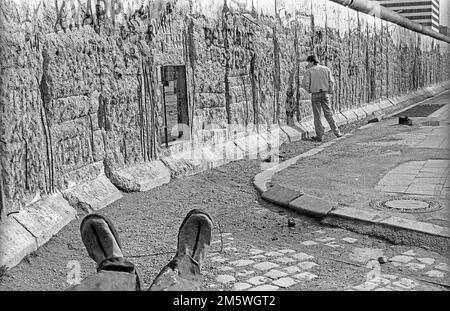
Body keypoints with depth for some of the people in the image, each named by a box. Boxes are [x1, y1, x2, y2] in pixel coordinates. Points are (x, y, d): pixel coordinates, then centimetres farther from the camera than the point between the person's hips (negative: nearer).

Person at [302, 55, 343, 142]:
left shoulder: (309, 71, -3)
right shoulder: (326, 69, 6)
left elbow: (305, 83, -12)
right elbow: (331, 82, 0)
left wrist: (309, 90, 6)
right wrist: (330, 93, 9)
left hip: (315, 95, -3)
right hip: (325, 94, 3)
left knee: (317, 116, 3)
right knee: (328, 114, 11)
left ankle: (319, 136, 5)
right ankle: (337, 132, 12)